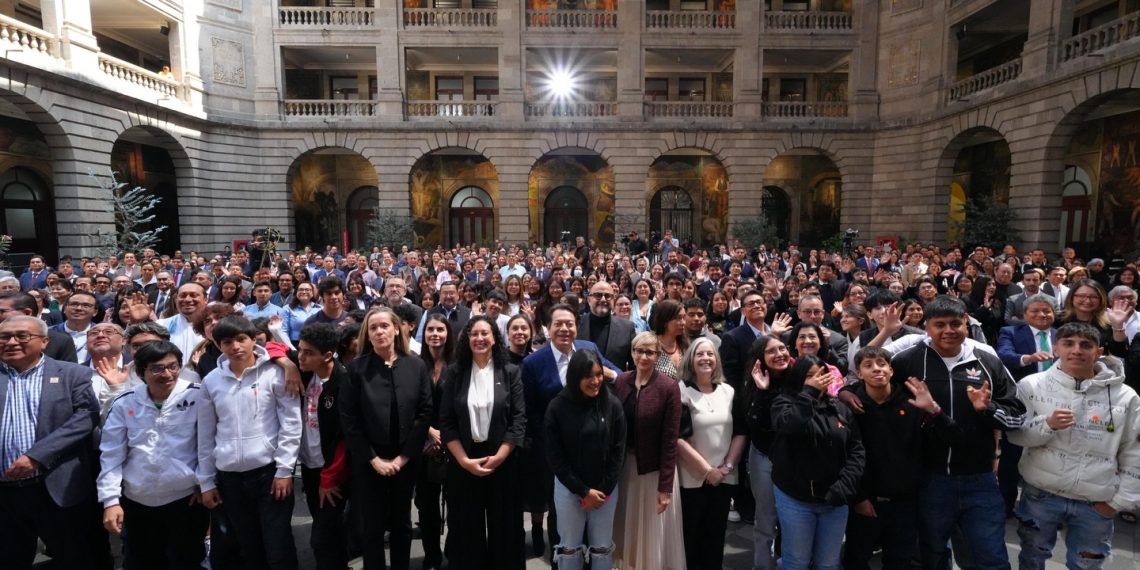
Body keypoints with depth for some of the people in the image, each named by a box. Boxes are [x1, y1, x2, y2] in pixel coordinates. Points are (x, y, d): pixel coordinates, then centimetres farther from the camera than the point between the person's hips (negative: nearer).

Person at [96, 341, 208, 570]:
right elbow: (111, 454, 0)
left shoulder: (197, 396, -10)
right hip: (137, 502, 3)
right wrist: (111, 500, -4)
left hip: (187, 499, -3)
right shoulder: (125, 403, -2)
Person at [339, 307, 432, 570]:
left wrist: (404, 457, -9)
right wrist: (373, 459, -12)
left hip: (405, 461, 1)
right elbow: (348, 419, -8)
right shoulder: (357, 368, -6)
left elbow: (424, 413, -5)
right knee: (373, 526, 10)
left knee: (402, 523, 16)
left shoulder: (416, 366, -4)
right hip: (368, 462, -1)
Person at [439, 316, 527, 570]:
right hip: (463, 463, 1)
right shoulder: (455, 372, 0)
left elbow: (519, 420, -6)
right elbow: (446, 422, -2)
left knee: (504, 528, 10)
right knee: (466, 529, 12)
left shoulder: (510, 372, -2)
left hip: (502, 462, -1)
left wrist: (497, 458, -12)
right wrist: (465, 460, -10)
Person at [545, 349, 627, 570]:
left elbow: (618, 451, -3)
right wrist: (583, 490, -10)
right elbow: (555, 457, -9)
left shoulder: (613, 404, -8)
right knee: (569, 548, 13)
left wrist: (603, 490, -7)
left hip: (606, 488, 1)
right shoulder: (557, 407, -12)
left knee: (602, 548, 14)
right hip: (569, 488, -1)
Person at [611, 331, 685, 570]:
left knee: (654, 531, 11)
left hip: (655, 468, -4)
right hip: (625, 465, 4)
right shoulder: (621, 381, -3)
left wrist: (665, 486, -14)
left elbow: (670, 439, -15)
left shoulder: (669, 387, -16)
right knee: (627, 525, 20)